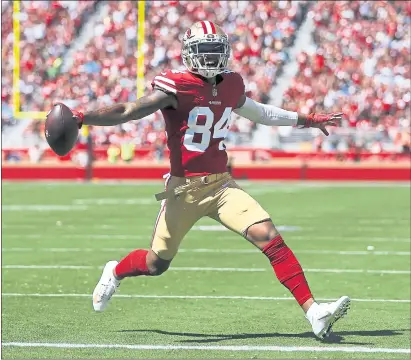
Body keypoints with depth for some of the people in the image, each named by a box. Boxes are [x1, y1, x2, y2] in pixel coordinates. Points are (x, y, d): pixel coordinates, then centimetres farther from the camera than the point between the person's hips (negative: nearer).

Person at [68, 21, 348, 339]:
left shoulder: (231, 86, 7)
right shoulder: (176, 87, -13)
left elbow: (256, 112, 27)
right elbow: (128, 111, -20)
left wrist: (307, 120, 36)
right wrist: (82, 118, -34)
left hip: (222, 185, 4)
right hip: (185, 189, -4)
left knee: (270, 238, -15)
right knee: (157, 263, 9)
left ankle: (313, 312, -18)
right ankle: (115, 273, 45)